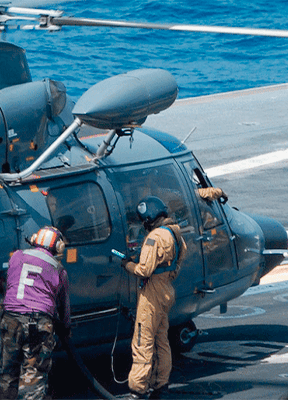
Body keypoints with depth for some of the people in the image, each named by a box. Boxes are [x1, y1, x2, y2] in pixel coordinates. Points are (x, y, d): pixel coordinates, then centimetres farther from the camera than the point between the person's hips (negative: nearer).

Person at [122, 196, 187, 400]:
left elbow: (145, 270, -23)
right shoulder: (175, 233, 9)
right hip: (167, 291, 9)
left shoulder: (155, 237, -20)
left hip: (153, 294, -9)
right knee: (161, 341, 17)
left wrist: (128, 264, -7)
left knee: (143, 343, -6)